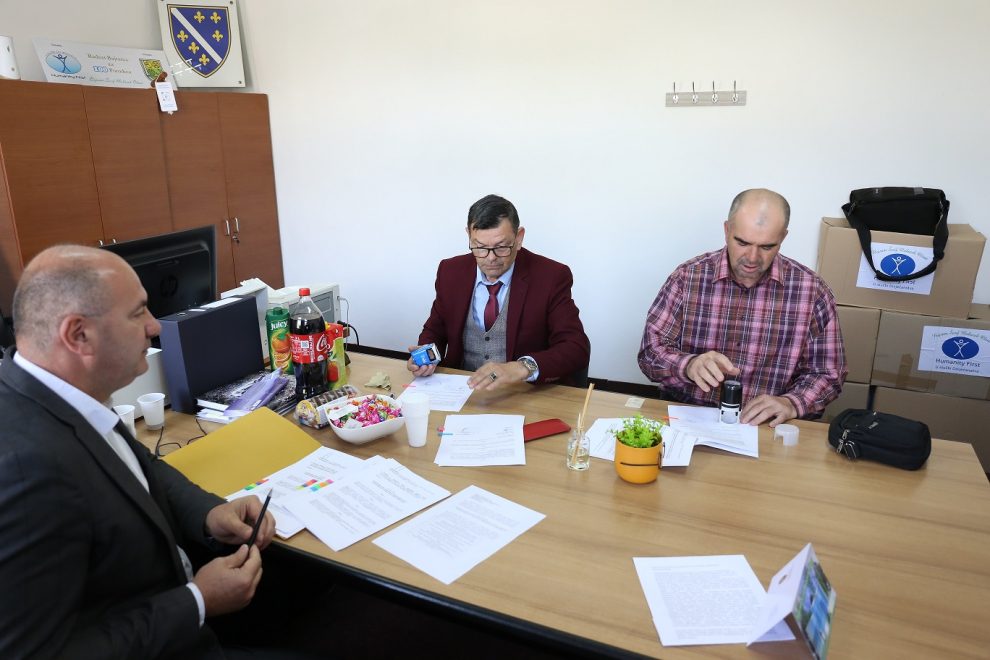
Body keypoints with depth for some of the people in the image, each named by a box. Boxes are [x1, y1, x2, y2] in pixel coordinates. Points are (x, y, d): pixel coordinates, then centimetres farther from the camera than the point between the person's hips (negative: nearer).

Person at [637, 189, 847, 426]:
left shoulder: (812, 291, -1)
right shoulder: (687, 277, -3)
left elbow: (827, 374, 6)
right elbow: (650, 352, -4)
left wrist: (791, 403, -15)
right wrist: (689, 365, -25)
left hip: (768, 426, 2)